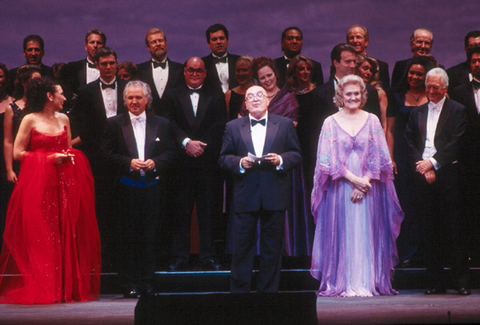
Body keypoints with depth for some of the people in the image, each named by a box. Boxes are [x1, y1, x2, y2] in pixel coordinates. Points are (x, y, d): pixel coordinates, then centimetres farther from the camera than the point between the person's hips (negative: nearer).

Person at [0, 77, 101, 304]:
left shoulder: (63, 119, 13)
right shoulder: (30, 120, -2)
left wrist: (67, 156, -1)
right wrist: (50, 158, -10)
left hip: (64, 182, 5)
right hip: (37, 183, -5)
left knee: (65, 233, 1)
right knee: (39, 236, -5)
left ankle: (65, 287, 7)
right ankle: (39, 289, 1)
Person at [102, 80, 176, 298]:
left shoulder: (161, 124, 11)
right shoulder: (114, 124, 6)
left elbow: (170, 152, 8)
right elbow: (108, 153, 1)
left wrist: (155, 163, -10)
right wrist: (129, 163, -13)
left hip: (152, 188, 2)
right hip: (126, 188, -2)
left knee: (149, 237, 3)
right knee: (128, 237, 0)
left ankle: (147, 282, 11)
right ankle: (129, 285, 5)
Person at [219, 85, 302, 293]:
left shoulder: (285, 125, 9)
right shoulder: (233, 127, 10)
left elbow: (296, 155, 7)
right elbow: (223, 159, 7)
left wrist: (280, 160, -13)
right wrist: (240, 162, -12)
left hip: (275, 196, 0)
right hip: (245, 196, 0)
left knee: (272, 249, 6)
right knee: (242, 248, 1)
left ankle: (268, 291, 15)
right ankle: (239, 291, 10)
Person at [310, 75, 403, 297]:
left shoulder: (372, 121, 7)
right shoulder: (331, 122, 4)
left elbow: (379, 156, 3)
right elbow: (328, 158, -3)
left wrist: (365, 180, -10)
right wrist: (353, 179, -11)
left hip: (369, 186, 1)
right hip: (340, 187, -1)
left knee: (367, 234, 1)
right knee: (341, 234, -1)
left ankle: (367, 283, 4)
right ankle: (341, 284, 3)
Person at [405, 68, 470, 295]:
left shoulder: (457, 111, 5)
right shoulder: (417, 113, 16)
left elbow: (455, 143, -5)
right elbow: (410, 143, 8)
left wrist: (432, 162, -13)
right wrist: (421, 167, -7)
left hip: (447, 174, -3)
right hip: (423, 175, 3)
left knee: (454, 228, -4)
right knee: (429, 231, 3)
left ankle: (461, 281, 2)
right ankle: (435, 282, 8)